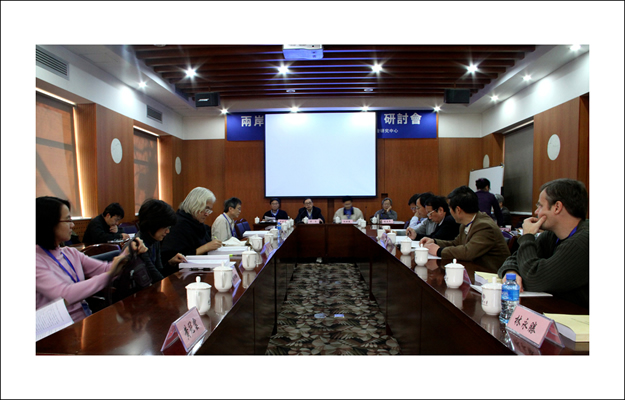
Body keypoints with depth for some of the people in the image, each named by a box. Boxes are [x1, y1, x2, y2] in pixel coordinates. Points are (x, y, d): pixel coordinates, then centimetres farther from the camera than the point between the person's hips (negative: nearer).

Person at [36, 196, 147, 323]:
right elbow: (64, 295, -25)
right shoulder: (38, 260, -12)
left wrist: (128, 252, -11)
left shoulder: (71, 253, 11)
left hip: (87, 321, 7)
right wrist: (109, 274, -25)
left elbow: (105, 268, 5)